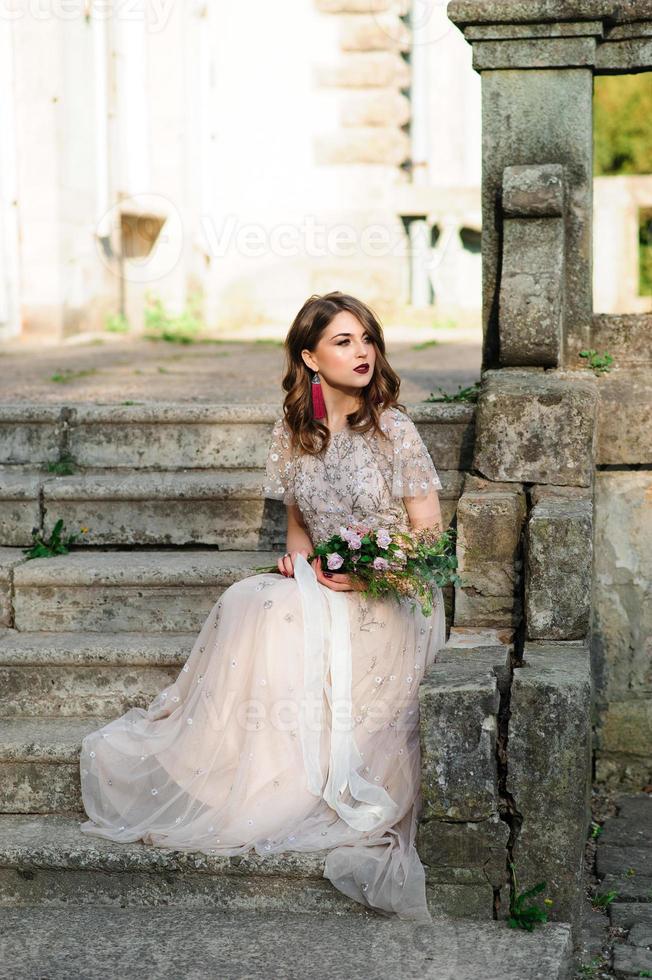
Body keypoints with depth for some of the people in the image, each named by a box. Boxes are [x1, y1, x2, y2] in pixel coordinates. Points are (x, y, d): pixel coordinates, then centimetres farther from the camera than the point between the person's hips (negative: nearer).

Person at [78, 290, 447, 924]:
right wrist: (301, 556, -3)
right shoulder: (295, 431, 8)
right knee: (247, 602, -26)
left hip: (392, 600, -5)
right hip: (321, 586, 5)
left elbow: (428, 536, -6)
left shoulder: (392, 428, -6)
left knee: (261, 612, -29)